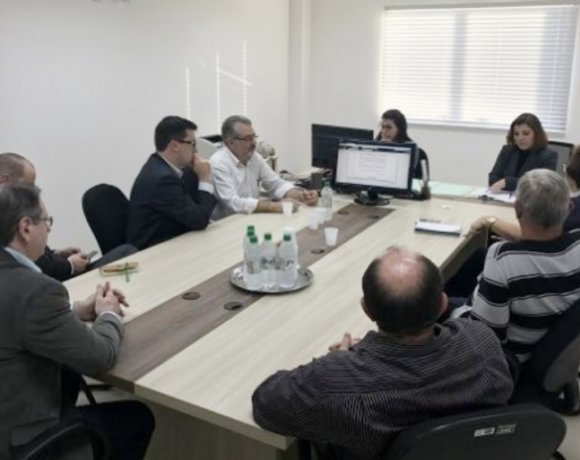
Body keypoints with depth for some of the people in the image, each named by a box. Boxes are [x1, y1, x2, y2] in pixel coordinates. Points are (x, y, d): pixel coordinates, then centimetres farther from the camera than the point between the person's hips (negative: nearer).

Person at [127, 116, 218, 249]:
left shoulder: (161, 166, 3)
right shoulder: (162, 178, -24)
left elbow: (192, 201, 11)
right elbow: (199, 221, -20)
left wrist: (197, 174, -2)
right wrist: (205, 179, -13)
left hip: (167, 242, 8)